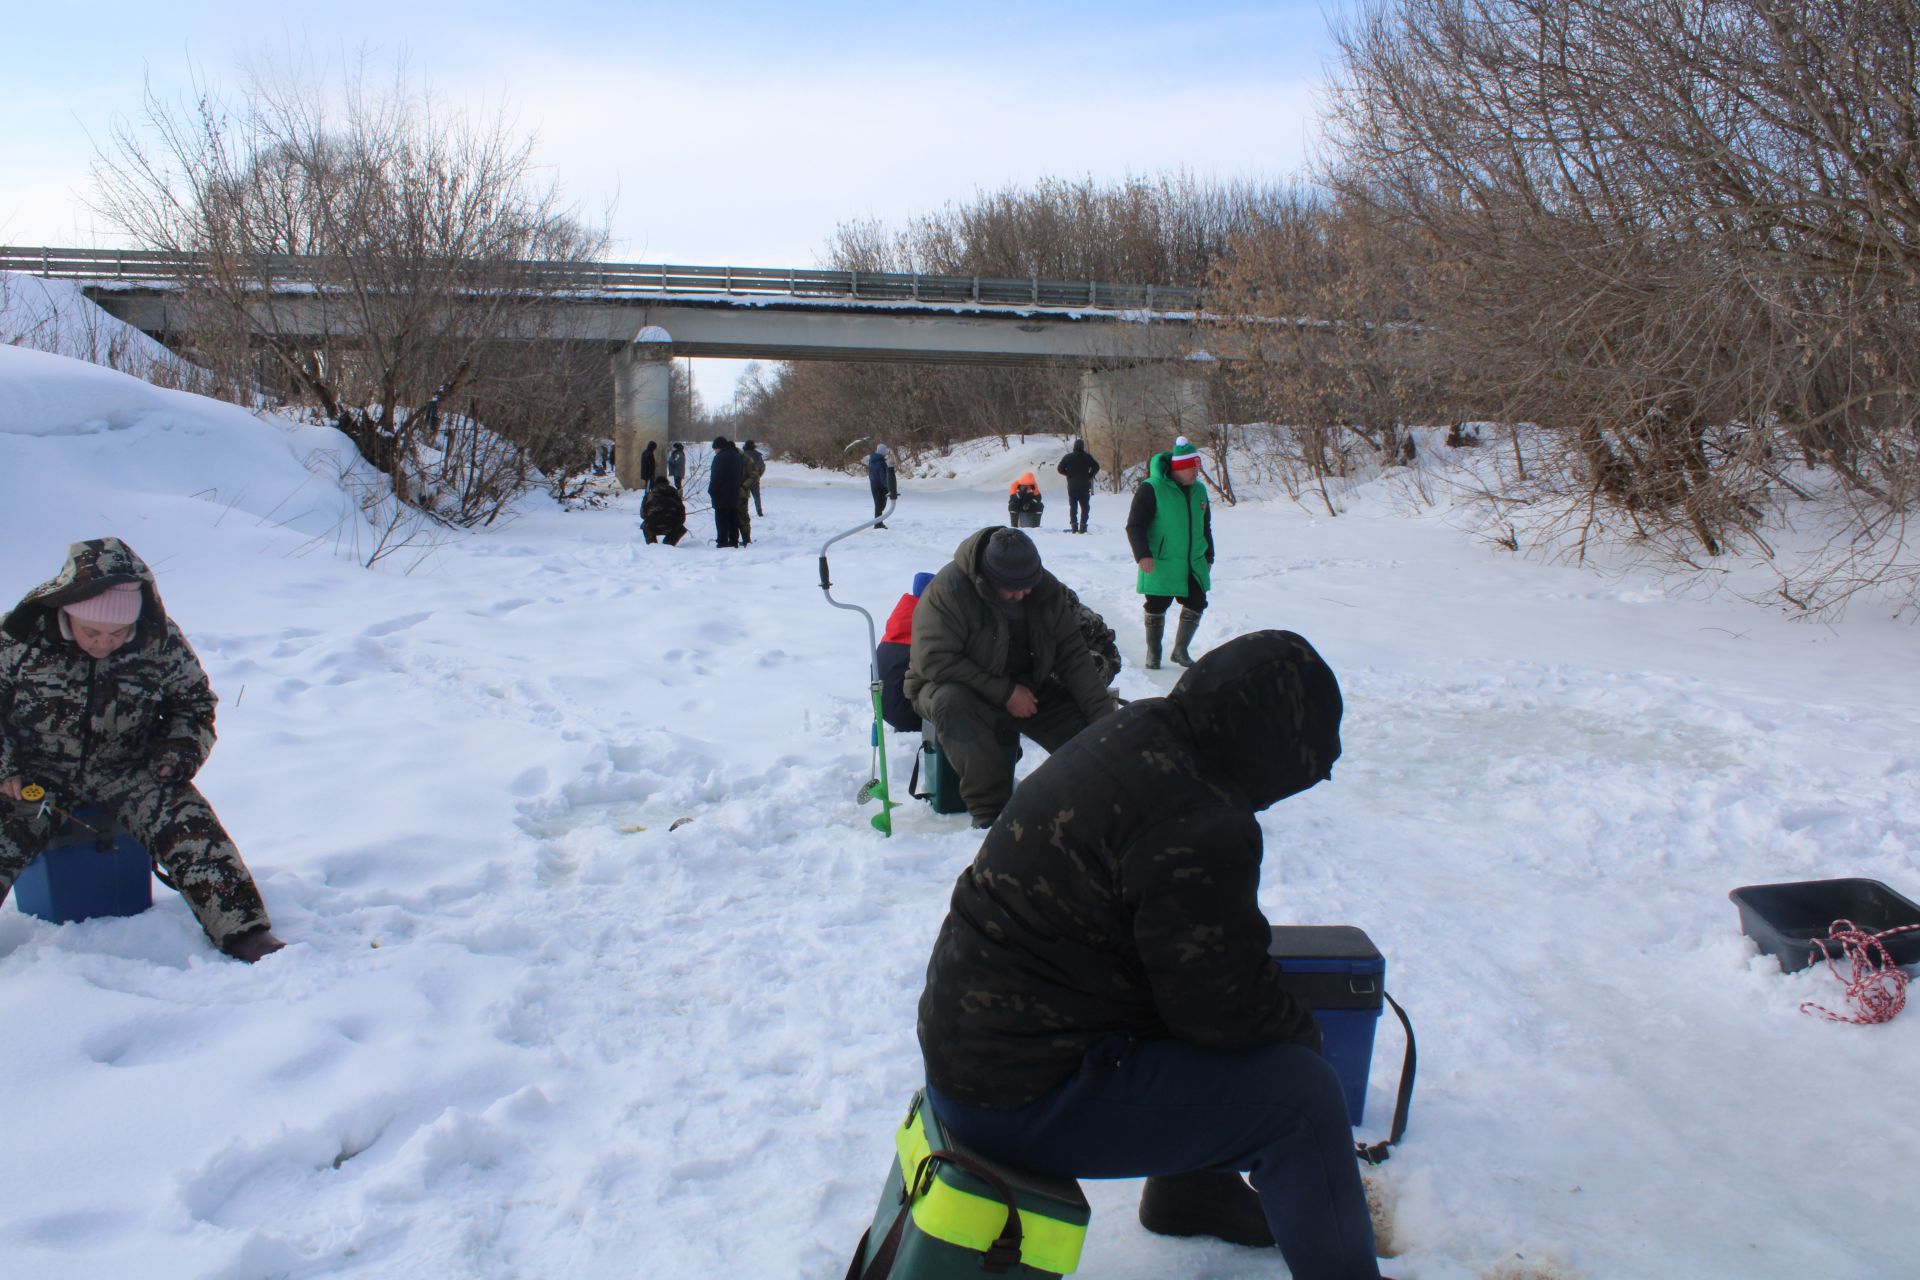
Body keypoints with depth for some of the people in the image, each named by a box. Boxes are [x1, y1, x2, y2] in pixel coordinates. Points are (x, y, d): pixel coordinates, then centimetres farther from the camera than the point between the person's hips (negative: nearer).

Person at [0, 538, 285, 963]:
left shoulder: (160, 641, -9)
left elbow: (194, 702, 7)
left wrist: (179, 753, -8)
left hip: (128, 771, 0)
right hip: (35, 775, 0)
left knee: (186, 822, -23)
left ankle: (245, 933, -23)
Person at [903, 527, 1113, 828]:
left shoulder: (1046, 588, -7)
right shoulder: (948, 589, -25)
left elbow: (1072, 655, -5)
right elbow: (934, 660, -29)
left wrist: (1103, 714, -15)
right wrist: (1004, 693, -28)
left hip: (1027, 688, 4)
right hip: (956, 687, -4)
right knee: (951, 703, -41)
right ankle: (988, 808, -29)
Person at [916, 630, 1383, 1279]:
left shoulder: (1129, 733, 3)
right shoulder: (1198, 825, -25)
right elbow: (1229, 1008, -17)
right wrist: (1301, 1028, 4)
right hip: (1024, 1099, -10)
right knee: (1300, 1092, -8)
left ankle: (1190, 1187, 40)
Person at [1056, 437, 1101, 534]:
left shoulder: (1068, 457, 1)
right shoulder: (1087, 457, -3)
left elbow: (1060, 469, 0)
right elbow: (1096, 467, -6)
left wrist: (1069, 474, 11)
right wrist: (1089, 475, 3)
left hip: (1072, 486, 1)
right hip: (1084, 486, -1)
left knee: (1073, 507, 9)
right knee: (1085, 506, 5)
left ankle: (1074, 526, 4)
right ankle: (1083, 526, -2)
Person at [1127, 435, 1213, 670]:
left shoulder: (1199, 490, 7)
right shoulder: (1151, 489, -14)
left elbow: (1205, 526, 19)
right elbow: (1134, 525, -14)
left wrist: (1208, 557, 21)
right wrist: (1142, 554, -24)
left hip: (1194, 564, 6)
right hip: (1160, 564, -6)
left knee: (1196, 604, 7)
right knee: (1157, 607, 4)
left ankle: (1180, 650, 24)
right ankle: (1153, 654, 20)